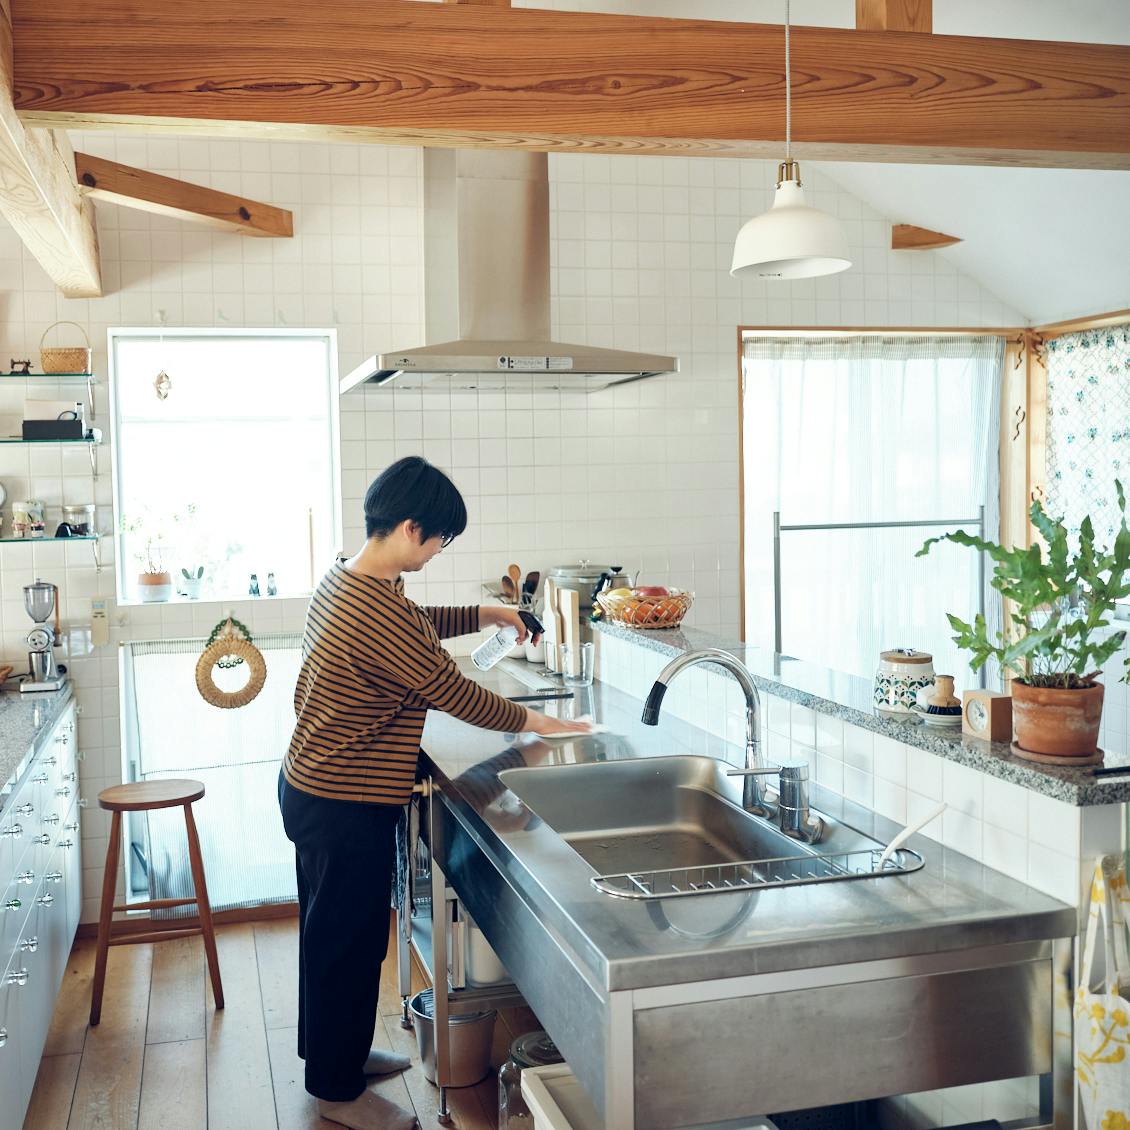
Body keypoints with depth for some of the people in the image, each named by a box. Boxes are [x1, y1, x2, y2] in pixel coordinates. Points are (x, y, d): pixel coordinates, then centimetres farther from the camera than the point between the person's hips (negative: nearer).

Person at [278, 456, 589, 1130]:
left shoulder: (346, 581, 3)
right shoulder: (377, 612, -29)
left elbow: (416, 623, 22)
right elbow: (449, 691, -20)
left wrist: (483, 616, 16)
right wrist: (529, 722, -6)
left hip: (310, 789, 10)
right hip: (347, 808, -10)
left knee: (330, 931, 23)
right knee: (350, 941, 6)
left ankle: (335, 1053, 42)